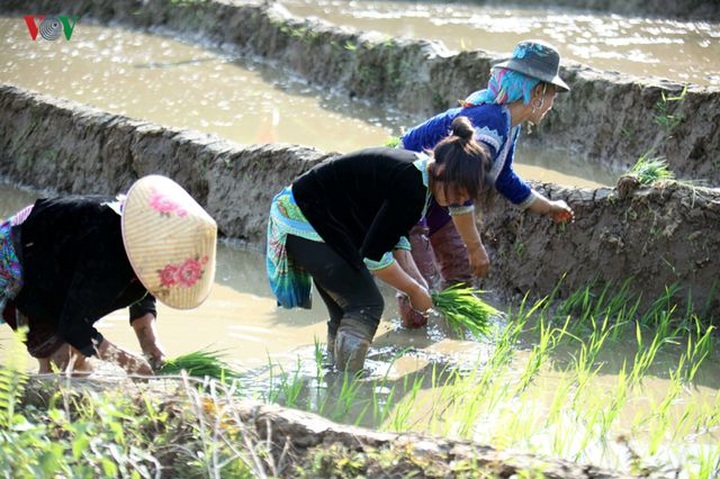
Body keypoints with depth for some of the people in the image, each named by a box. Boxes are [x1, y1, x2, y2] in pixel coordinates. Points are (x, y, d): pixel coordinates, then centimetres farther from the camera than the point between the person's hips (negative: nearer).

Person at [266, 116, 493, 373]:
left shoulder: (416, 171, 2)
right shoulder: (410, 186, -28)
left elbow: (394, 236, 11)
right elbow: (373, 254, -25)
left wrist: (417, 280, 0)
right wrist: (414, 290, -13)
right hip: (306, 224, -10)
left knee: (345, 309, 13)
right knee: (367, 304, -11)